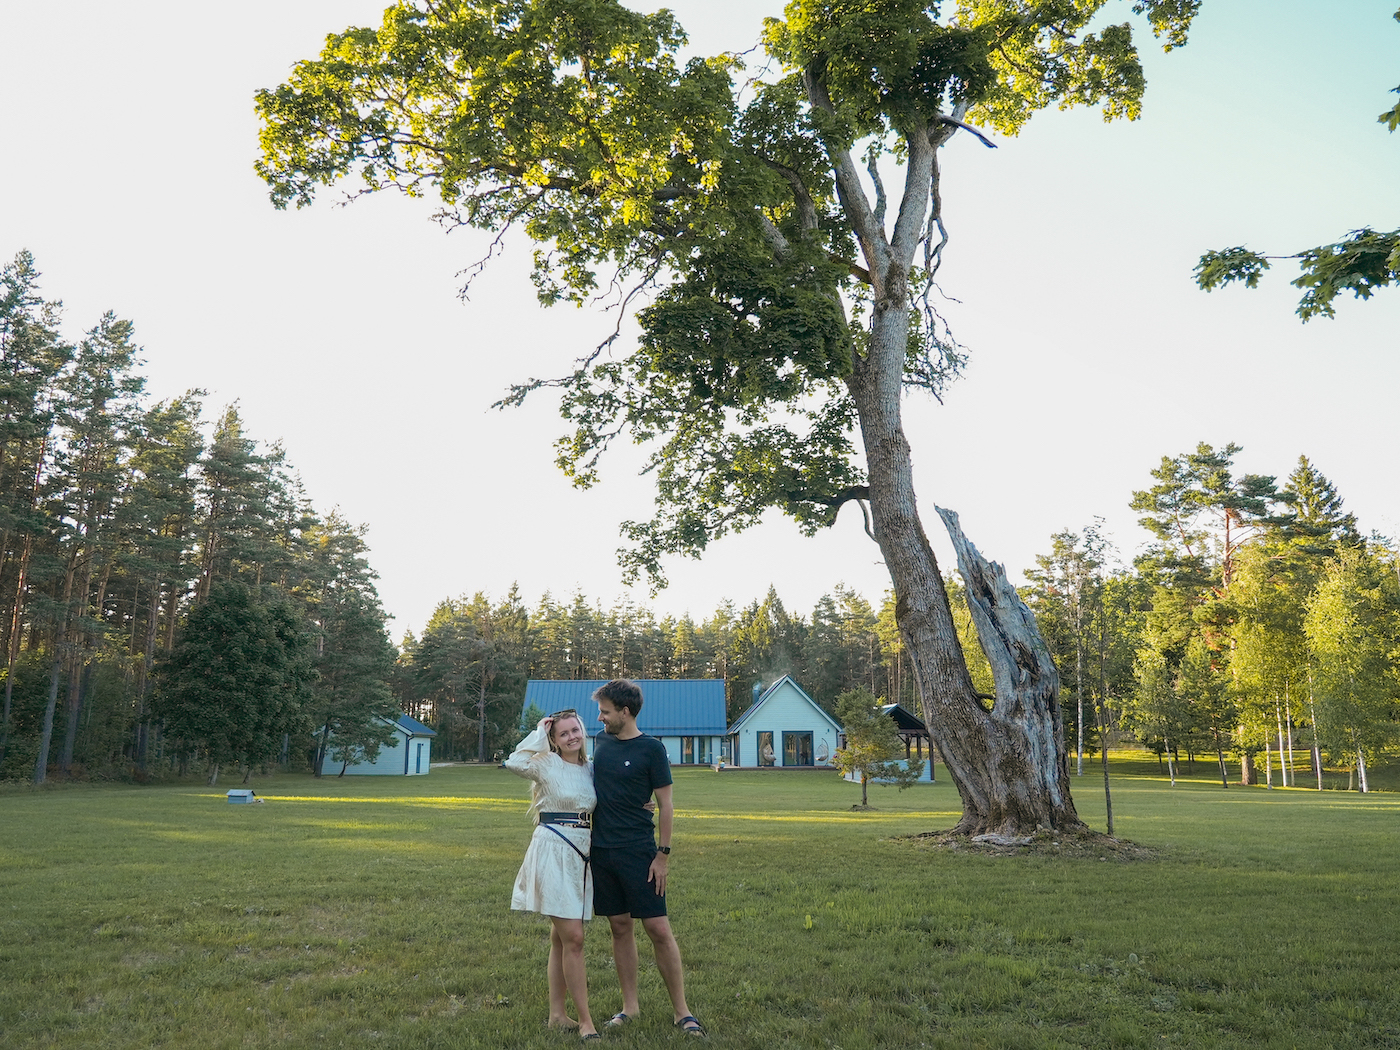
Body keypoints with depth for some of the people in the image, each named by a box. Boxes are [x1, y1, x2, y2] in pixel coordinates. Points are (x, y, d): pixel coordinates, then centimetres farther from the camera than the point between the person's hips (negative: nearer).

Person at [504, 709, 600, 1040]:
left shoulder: (590, 769, 10)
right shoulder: (547, 764, -6)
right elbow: (514, 762, -25)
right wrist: (538, 734, -13)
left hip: (581, 855, 7)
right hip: (552, 852, -7)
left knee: (561, 937, 15)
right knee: (573, 939, -8)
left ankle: (557, 1014, 25)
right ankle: (585, 1021, 0)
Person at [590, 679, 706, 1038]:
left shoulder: (651, 748, -8)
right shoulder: (601, 741, 6)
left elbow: (665, 805, -6)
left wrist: (663, 855, -9)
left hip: (638, 851, -5)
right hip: (601, 848, 5)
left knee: (659, 929, -2)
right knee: (620, 927, 11)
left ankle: (681, 1010, 8)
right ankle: (630, 1005, 22)